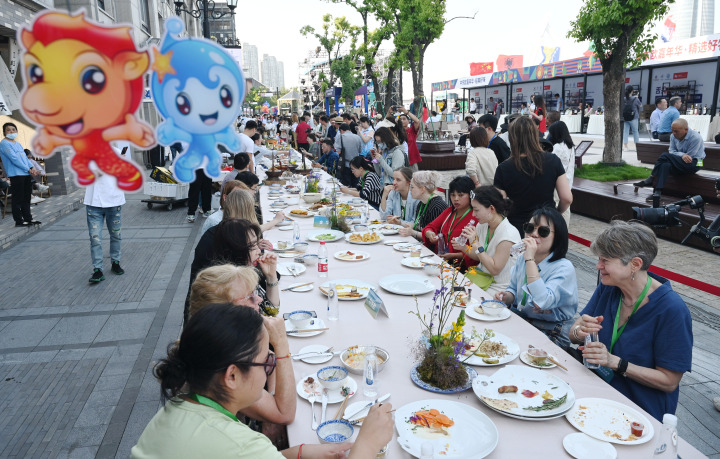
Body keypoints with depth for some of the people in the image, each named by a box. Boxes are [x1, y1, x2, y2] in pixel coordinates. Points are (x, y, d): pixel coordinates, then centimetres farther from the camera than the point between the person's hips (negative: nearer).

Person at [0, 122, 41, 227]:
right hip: (16, 175, -8)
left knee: (26, 198, 13)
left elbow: (25, 157, 18)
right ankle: (19, 221, 1)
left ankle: (28, 218, 20)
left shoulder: (18, 143, 20)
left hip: (26, 175, 8)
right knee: (18, 199, -4)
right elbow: (14, 159, -14)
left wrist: (32, 168, 0)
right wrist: (28, 170, -14)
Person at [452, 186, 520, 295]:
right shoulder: (482, 226, 1)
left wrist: (476, 244, -24)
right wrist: (463, 247, -7)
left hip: (498, 286, -6)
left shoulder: (509, 233, -21)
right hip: (481, 274, 7)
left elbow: (495, 269, -21)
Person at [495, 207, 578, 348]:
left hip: (550, 334, -7)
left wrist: (530, 259, -32)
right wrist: (506, 297, -6)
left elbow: (541, 302, -34)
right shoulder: (522, 258, 3)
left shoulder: (564, 268, -19)